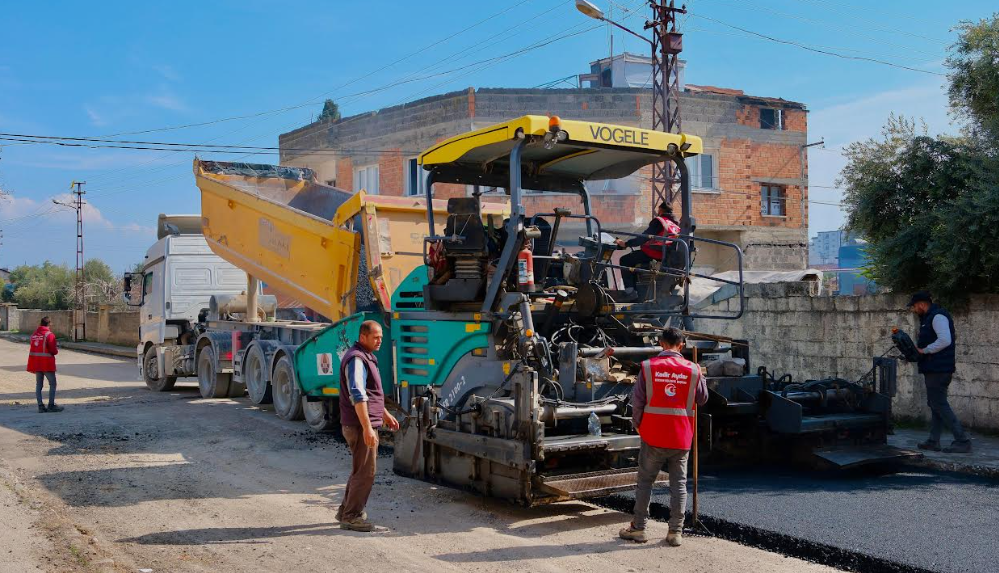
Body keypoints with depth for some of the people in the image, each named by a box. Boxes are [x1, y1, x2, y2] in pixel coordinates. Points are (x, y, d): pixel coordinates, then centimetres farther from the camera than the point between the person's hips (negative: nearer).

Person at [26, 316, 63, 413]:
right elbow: (53, 351, -17)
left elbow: (33, 348, 13)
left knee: (39, 384, 11)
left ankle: (40, 406, 9)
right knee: (52, 384, 4)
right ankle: (51, 405, 1)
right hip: (47, 363, -6)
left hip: (36, 363, 6)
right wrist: (57, 349, 6)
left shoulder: (34, 334, 8)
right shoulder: (49, 335, -13)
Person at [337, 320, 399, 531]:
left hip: (366, 424, 11)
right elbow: (357, 396, -25)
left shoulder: (366, 357, 16)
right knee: (365, 472, -4)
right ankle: (352, 517, 4)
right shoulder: (356, 359, -17)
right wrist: (367, 427, -29)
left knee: (360, 470, 19)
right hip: (360, 426, -11)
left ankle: (346, 511, 29)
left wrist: (385, 415, 28)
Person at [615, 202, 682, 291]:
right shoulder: (675, 223, 12)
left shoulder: (658, 221, -12)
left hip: (653, 254, -9)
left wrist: (625, 243, -14)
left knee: (625, 260, -3)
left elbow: (643, 237, -17)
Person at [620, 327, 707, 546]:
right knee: (679, 484, 8)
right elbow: (702, 399, 11)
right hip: (681, 438, 1)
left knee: (645, 481, 10)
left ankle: (638, 528, 15)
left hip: (653, 435, -1)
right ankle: (676, 532, 9)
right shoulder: (693, 370, -3)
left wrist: (638, 425, 10)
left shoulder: (648, 367, -6)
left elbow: (637, 401, -5)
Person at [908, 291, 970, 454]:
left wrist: (924, 350, -18)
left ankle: (962, 441, -9)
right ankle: (933, 441, 18)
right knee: (935, 405, 13)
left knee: (939, 405, -10)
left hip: (939, 370, -11)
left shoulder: (938, 316, -14)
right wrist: (917, 349, 11)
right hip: (933, 369, 11)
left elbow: (945, 340, -26)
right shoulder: (929, 318, 18)